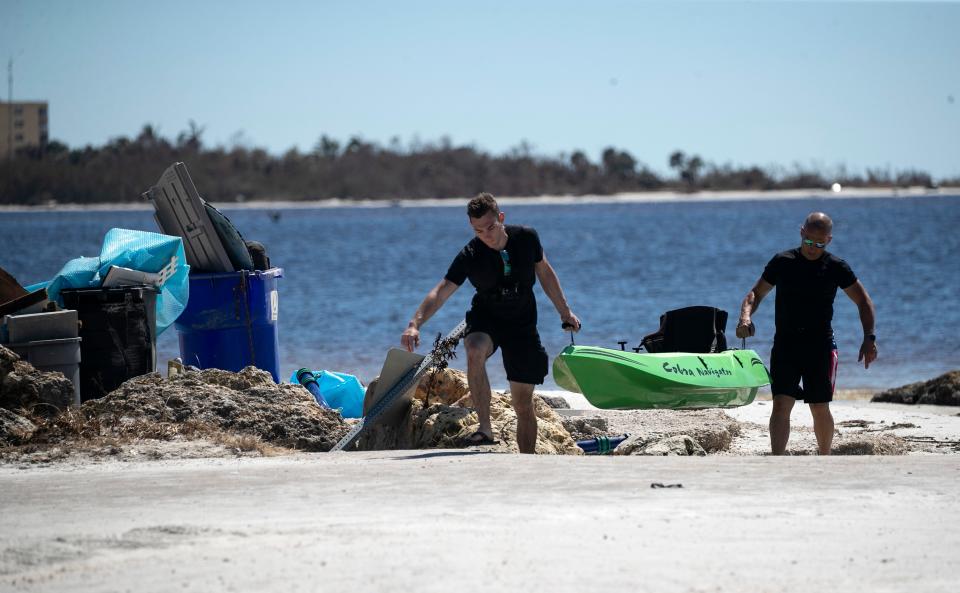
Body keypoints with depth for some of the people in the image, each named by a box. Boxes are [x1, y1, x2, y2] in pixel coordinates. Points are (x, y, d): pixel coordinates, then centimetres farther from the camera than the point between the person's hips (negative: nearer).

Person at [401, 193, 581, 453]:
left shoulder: (526, 238, -12)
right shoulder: (470, 256, -20)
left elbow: (544, 271, 6)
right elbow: (441, 292, -29)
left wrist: (565, 311, 10)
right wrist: (415, 324, -44)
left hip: (522, 324, 2)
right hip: (486, 319, -2)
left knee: (524, 404, 2)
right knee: (475, 351, -38)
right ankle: (485, 429, -37)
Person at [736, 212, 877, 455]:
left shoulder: (836, 268, 2)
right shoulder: (782, 262, 4)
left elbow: (864, 301, 6)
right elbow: (756, 293, 10)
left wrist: (869, 339, -7)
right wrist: (745, 317, -12)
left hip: (820, 346, 0)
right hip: (785, 344, 0)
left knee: (820, 408, 3)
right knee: (781, 405, -13)